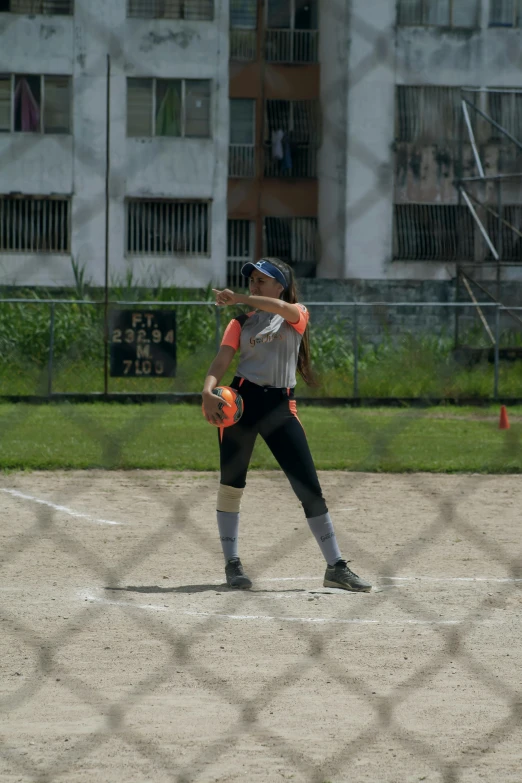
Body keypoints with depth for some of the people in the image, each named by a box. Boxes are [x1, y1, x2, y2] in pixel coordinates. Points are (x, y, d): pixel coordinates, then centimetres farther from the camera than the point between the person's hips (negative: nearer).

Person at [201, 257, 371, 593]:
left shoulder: (297, 315, 9)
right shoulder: (241, 323, 12)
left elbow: (282, 308, -17)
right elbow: (221, 363, -1)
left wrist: (238, 298, -22)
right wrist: (208, 392, -21)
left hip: (281, 406, -1)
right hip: (242, 400, 1)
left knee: (310, 488, -4)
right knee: (231, 484, -1)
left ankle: (336, 567, 0)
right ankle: (232, 564, 10)